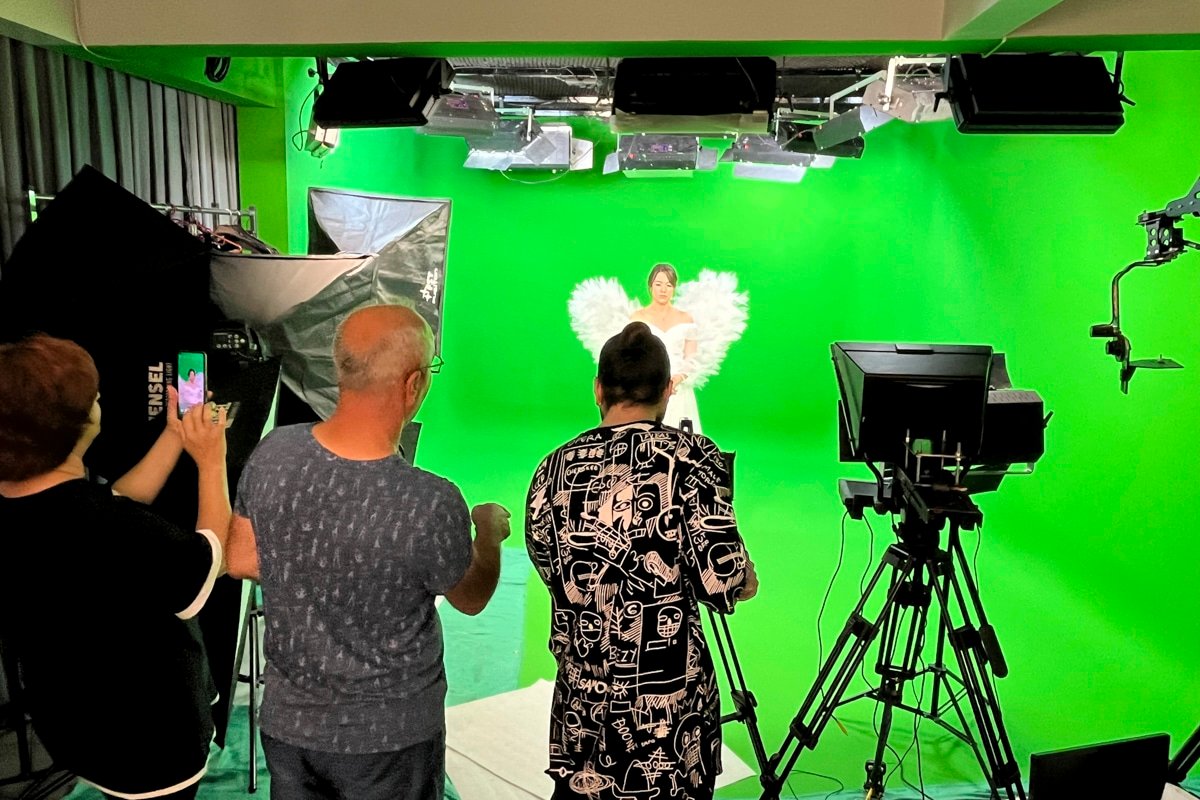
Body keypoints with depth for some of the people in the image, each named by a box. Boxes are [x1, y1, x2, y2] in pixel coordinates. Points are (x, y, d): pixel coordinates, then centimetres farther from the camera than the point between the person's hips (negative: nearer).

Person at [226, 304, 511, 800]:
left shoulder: (272, 452, -17)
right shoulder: (432, 505, -31)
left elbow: (240, 560, 0)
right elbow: (472, 599, -10)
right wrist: (490, 529, 8)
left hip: (287, 719, 4)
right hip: (387, 739, -4)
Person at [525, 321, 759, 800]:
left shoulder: (556, 467, -2)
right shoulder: (690, 457, -13)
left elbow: (547, 562, 9)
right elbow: (719, 579, -15)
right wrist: (747, 580, 7)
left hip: (581, 696, 3)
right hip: (668, 699, -3)